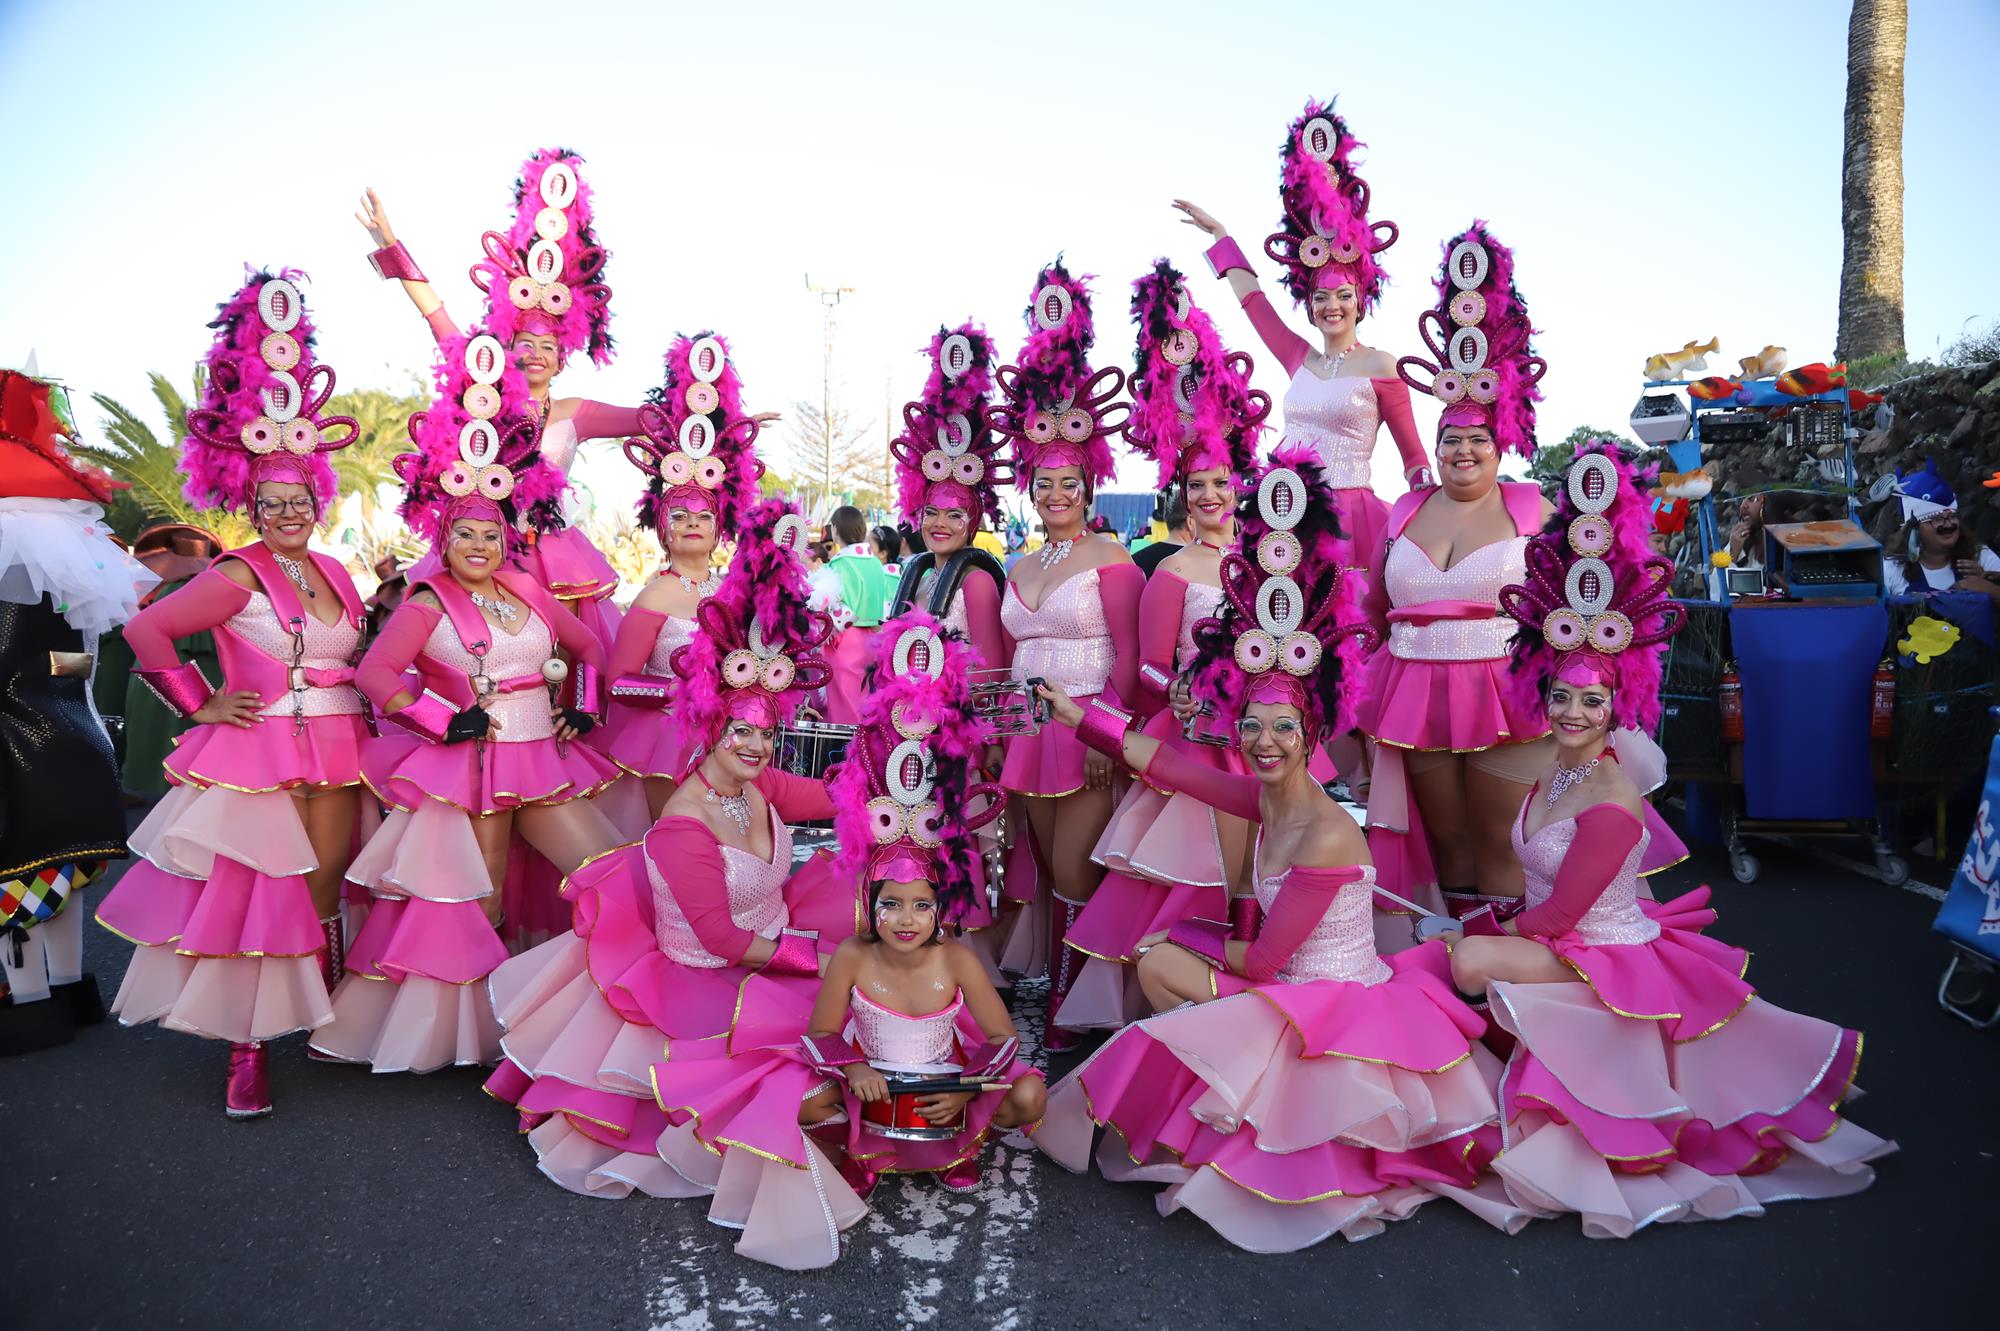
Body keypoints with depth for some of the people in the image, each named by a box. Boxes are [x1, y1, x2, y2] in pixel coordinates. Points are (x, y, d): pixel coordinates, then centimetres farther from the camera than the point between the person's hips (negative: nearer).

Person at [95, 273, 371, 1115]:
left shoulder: (335, 574, 13)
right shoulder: (238, 576, -6)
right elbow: (147, 633, -8)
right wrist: (202, 706, -6)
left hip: (337, 758, 5)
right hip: (256, 755, -5)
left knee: (322, 897, 10)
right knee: (253, 900, -2)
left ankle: (329, 1030, 22)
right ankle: (250, 1050, 6)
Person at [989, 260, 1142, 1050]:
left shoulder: (1111, 562, -4)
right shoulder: (1019, 570, 14)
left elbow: (1128, 658, -9)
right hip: (1034, 730, 6)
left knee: (1072, 872, -7)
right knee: (1048, 868, 11)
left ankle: (1068, 1009, 2)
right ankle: (1058, 990, 20)